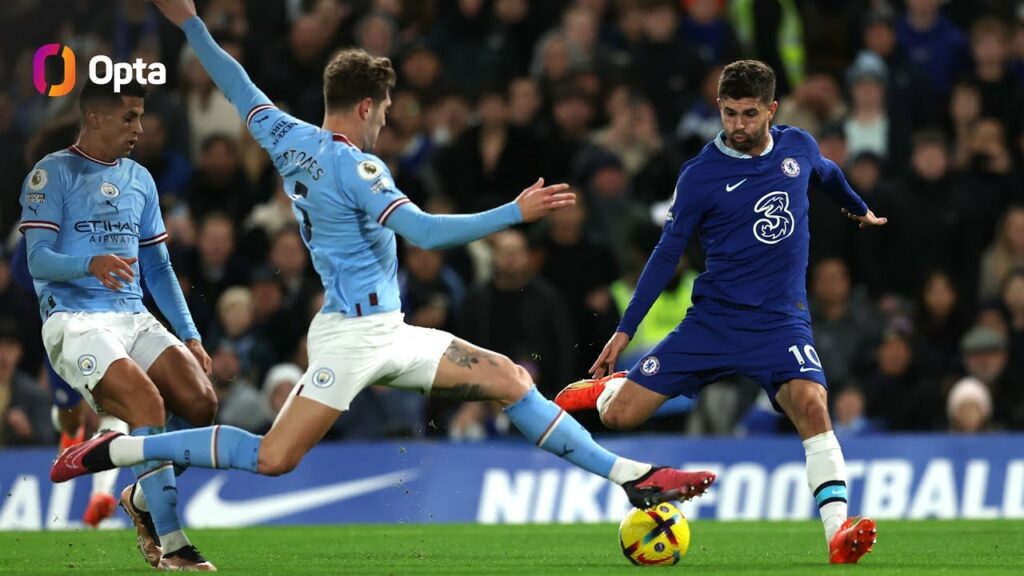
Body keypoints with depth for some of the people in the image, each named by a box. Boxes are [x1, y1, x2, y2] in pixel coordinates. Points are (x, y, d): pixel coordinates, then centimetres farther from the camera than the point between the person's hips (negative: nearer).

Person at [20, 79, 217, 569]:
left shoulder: (139, 179, 18)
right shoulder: (52, 174, -2)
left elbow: (157, 266, 22)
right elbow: (38, 259, -11)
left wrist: (189, 335, 14)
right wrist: (90, 264, -32)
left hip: (134, 319, 6)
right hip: (74, 321, -6)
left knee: (200, 401, -14)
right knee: (147, 401, -27)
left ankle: (142, 497, 11)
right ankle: (171, 545, -25)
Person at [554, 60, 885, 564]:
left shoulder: (798, 147, 1)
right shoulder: (700, 176, -7)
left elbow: (827, 172, 27)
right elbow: (667, 253, 0)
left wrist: (858, 208, 45)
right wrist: (625, 330, -1)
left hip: (779, 322, 1)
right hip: (712, 319, -1)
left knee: (811, 403, -29)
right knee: (620, 416, -4)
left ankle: (838, 532, -32)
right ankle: (609, 386, 35)